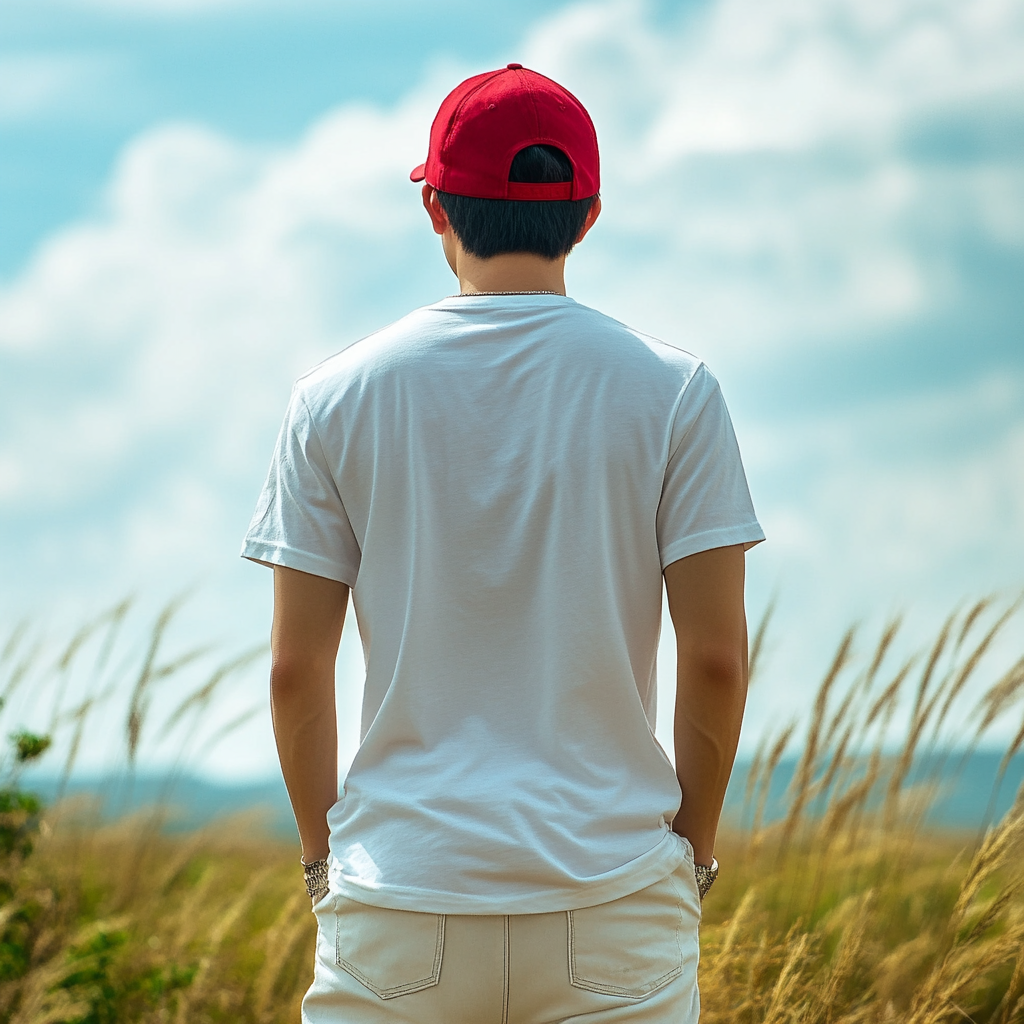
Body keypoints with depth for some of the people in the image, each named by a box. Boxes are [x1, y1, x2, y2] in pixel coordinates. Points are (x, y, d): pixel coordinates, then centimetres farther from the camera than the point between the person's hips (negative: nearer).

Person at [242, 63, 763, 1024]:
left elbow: (295, 668, 2)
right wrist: (692, 842, 10)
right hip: (612, 893, 0)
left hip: (397, 908, 1)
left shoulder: (336, 396, 2)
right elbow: (715, 657, -3)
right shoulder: (672, 391, 0)